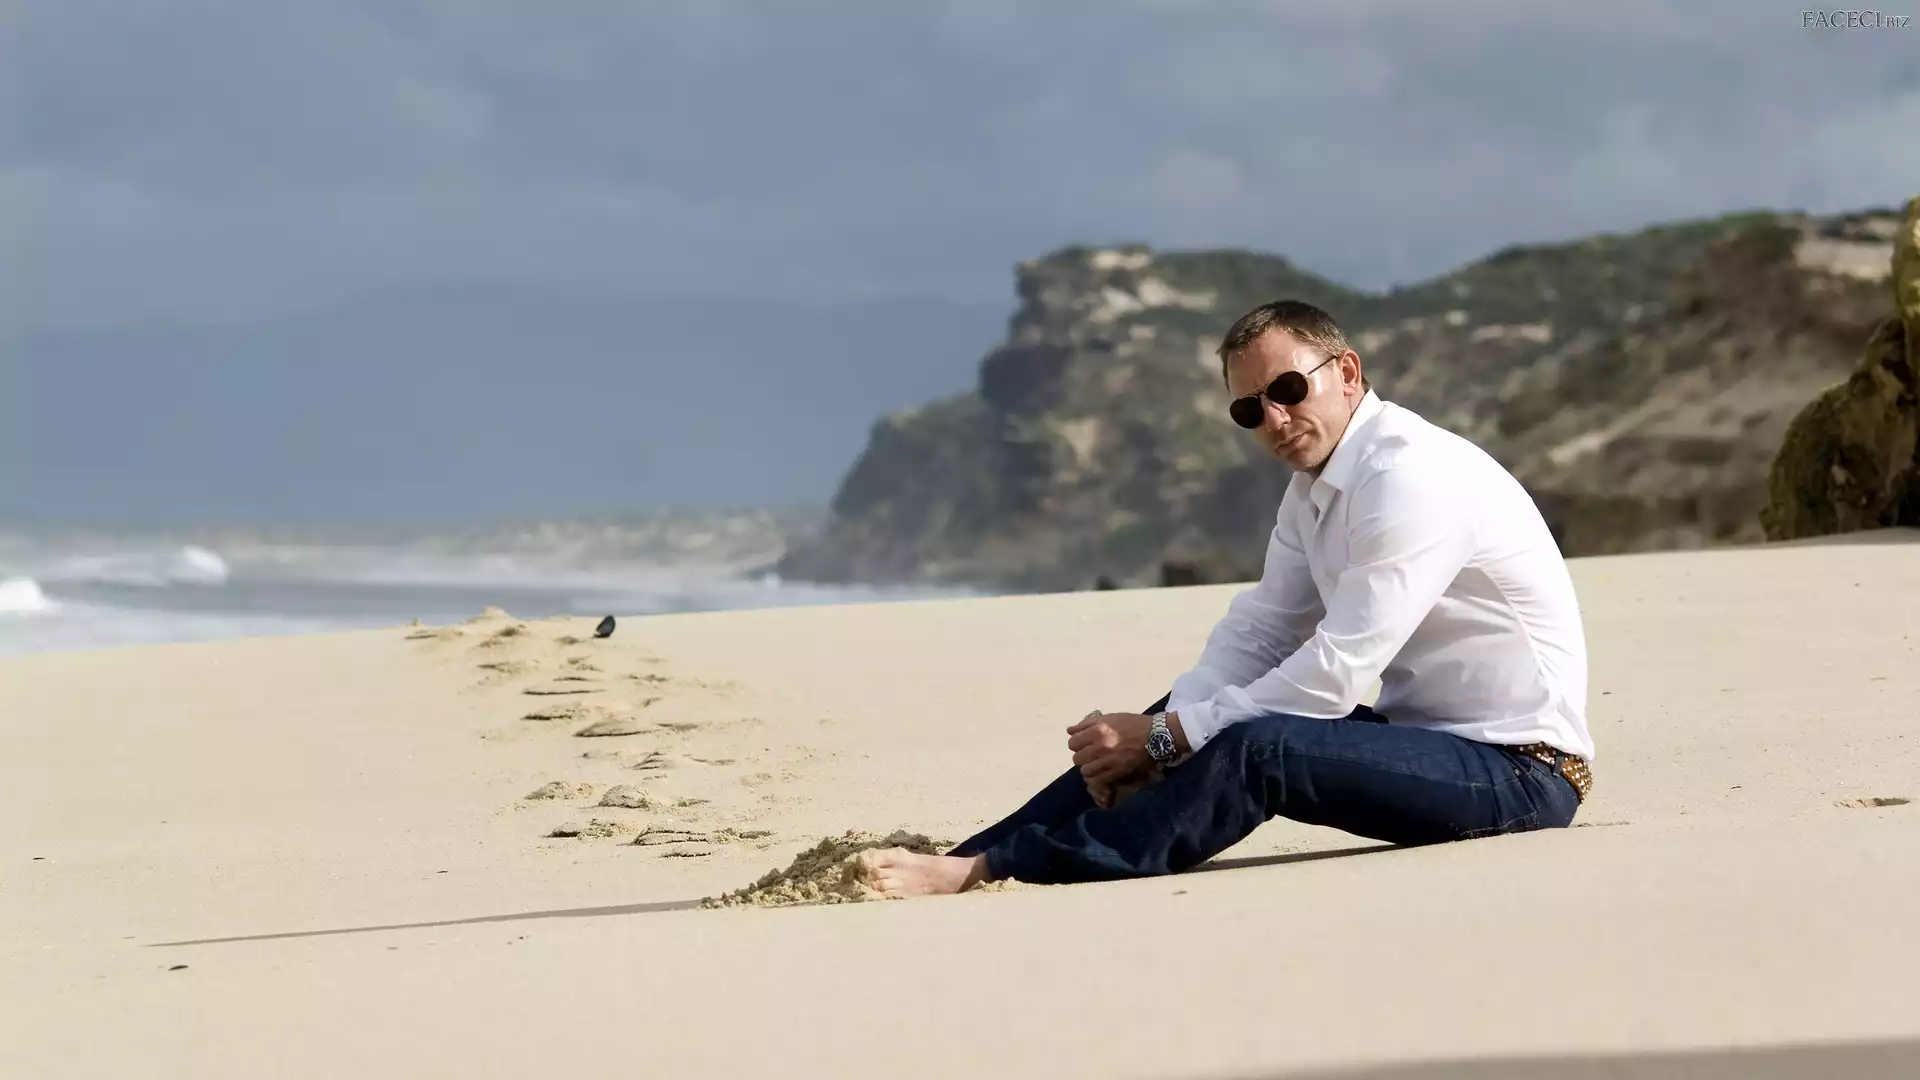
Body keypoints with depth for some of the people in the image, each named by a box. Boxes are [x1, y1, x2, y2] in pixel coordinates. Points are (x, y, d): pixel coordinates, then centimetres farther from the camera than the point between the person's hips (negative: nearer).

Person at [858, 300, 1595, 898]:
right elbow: (1257, 632, 7)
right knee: (1195, 721, 1)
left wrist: (1162, 738, -19)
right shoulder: (1315, 486, 9)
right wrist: (1160, 730, -12)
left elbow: (1336, 672, -24)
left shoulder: (1410, 477, -21)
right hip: (1425, 737, 9)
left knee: (1253, 749, -27)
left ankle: (985, 874, -30)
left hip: (1516, 767, -9)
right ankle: (970, 857, -6)